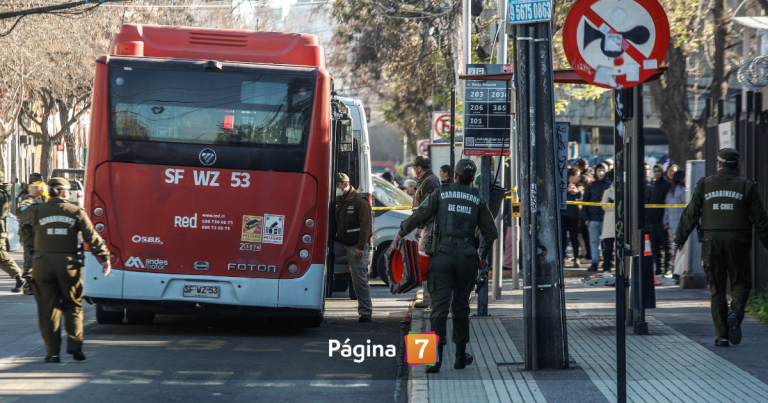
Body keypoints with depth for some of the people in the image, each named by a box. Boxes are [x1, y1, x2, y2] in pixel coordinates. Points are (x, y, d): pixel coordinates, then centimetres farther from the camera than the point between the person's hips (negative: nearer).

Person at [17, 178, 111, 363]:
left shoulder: (38, 210, 0)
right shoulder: (76, 212, -1)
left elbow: (22, 213, 21)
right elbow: (92, 237, -3)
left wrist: (31, 196, 37)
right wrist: (105, 258, 2)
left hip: (43, 263, 1)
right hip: (68, 264, -1)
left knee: (48, 309, 5)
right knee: (73, 306, 13)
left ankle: (52, 352, 4)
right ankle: (74, 344, -1)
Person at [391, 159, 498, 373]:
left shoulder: (441, 194, 6)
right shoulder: (478, 200, 12)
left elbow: (419, 215, -4)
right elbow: (490, 233, 11)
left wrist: (401, 233, 10)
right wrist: (483, 257, 26)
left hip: (443, 254, -2)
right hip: (467, 256, 2)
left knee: (439, 305, -7)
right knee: (461, 305, 14)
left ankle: (436, 355, -18)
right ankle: (461, 354, 20)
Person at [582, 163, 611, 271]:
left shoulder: (610, 185, 5)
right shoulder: (591, 185, 9)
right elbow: (585, 201, 9)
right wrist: (585, 217, 1)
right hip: (593, 218, 2)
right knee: (594, 242, 1)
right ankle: (594, 262, 4)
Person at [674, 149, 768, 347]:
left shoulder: (704, 185, 4)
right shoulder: (746, 186, 1)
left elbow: (690, 214, 5)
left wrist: (679, 239, 13)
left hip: (712, 241, 1)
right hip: (737, 241, -1)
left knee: (717, 288, 6)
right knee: (741, 283, 10)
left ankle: (721, 335, 2)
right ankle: (735, 313, -19)